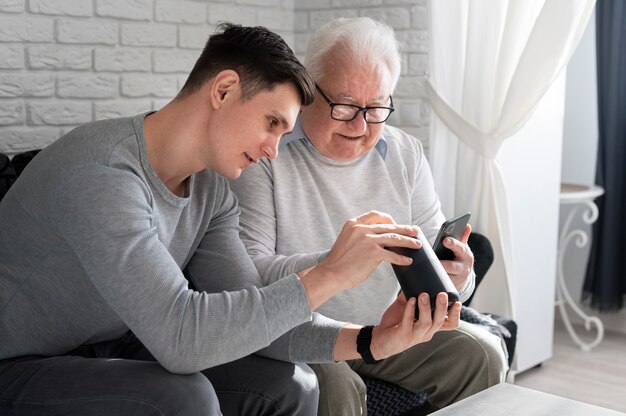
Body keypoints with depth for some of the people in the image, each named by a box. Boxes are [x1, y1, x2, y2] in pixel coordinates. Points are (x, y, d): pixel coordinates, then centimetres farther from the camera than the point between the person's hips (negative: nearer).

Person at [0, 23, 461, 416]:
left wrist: (367, 340, -19)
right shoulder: (103, 173, -28)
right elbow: (180, 333, -34)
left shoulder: (212, 192, -1)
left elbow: (252, 314, -6)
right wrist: (329, 275, -30)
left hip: (108, 357, 7)